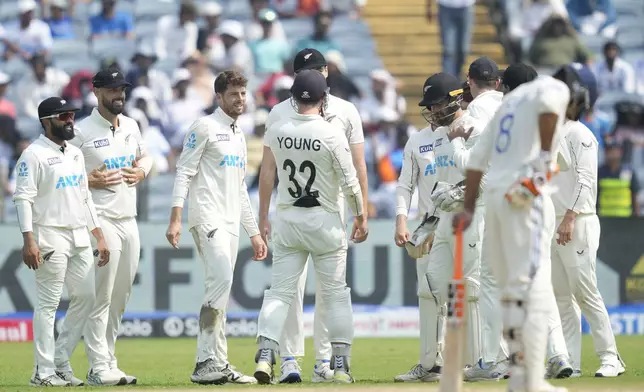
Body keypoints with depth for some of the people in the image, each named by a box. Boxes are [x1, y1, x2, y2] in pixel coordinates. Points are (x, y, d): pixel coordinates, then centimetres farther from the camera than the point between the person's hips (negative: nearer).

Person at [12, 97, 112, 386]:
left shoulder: (75, 154, 17)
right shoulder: (34, 155, -8)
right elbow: (23, 198, -13)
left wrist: (99, 236, 16)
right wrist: (28, 241, -22)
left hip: (80, 238, 8)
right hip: (50, 238, -8)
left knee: (85, 299, 7)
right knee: (48, 303, -5)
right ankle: (44, 372, -2)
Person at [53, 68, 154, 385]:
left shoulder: (131, 126, 13)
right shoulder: (82, 131, -8)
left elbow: (144, 156, 28)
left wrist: (142, 171, 7)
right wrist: (88, 181, -18)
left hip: (129, 219, 7)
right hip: (100, 219, -7)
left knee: (120, 299, 9)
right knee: (101, 297, -9)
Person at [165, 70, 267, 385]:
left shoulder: (239, 136, 23)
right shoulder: (205, 127, -3)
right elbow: (184, 173, -9)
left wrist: (254, 232, 23)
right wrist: (175, 219, -19)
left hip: (231, 224, 9)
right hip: (208, 218, -9)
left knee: (220, 293, 7)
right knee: (221, 280, -21)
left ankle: (217, 365, 7)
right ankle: (207, 364, -22)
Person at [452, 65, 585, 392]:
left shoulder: (510, 99, 27)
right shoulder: (557, 88, 5)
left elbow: (477, 157, 22)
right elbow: (548, 101, -21)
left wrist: (469, 207, 18)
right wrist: (546, 154, -16)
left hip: (495, 195, 8)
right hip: (528, 197, -8)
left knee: (511, 290, 12)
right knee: (533, 289, -11)